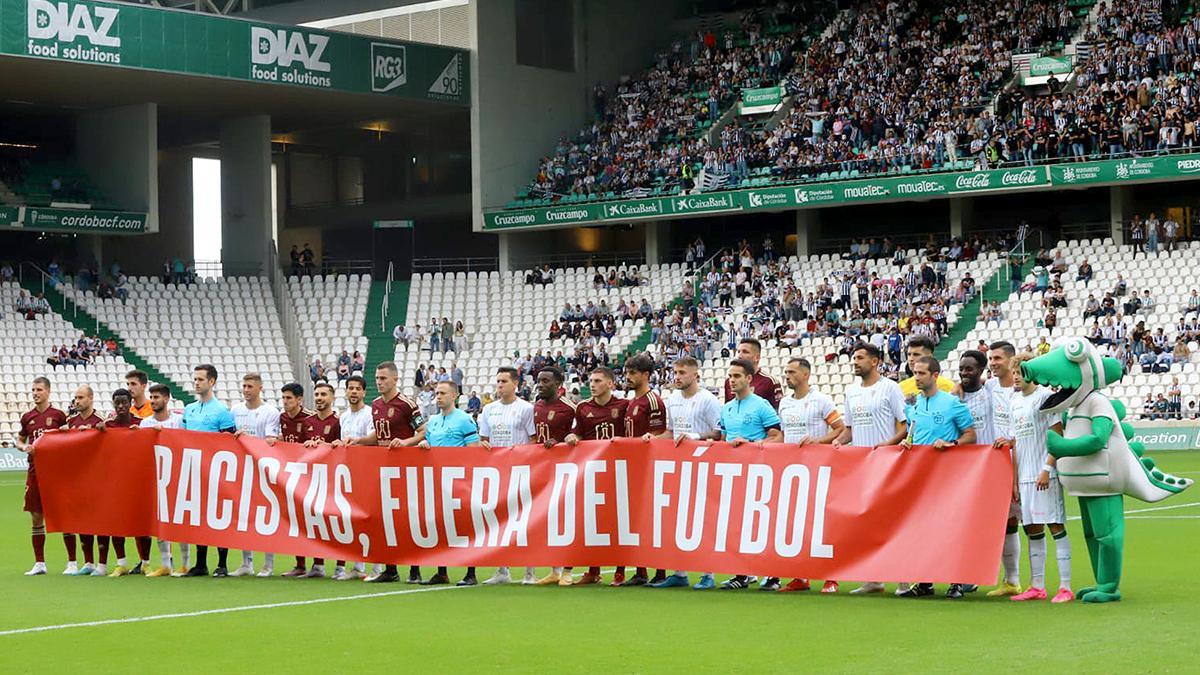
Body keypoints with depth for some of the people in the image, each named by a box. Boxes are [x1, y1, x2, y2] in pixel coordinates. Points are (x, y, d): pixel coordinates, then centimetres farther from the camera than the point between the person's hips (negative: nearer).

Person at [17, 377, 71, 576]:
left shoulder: (59, 415, -1)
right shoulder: (27, 417, 10)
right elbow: (19, 441, 20)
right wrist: (25, 448, -1)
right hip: (35, 471, 4)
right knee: (36, 518, 5)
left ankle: (72, 562, 3)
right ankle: (39, 563, 13)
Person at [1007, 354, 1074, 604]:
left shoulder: (1045, 396, -6)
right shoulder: (1015, 401, 15)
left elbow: (1057, 436, -10)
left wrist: (1047, 469, -17)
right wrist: (1014, 478, 16)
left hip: (1046, 474, -7)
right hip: (1025, 475, 7)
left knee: (1055, 525, -7)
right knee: (1032, 529, 8)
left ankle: (1065, 587, -7)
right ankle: (1037, 586, 14)